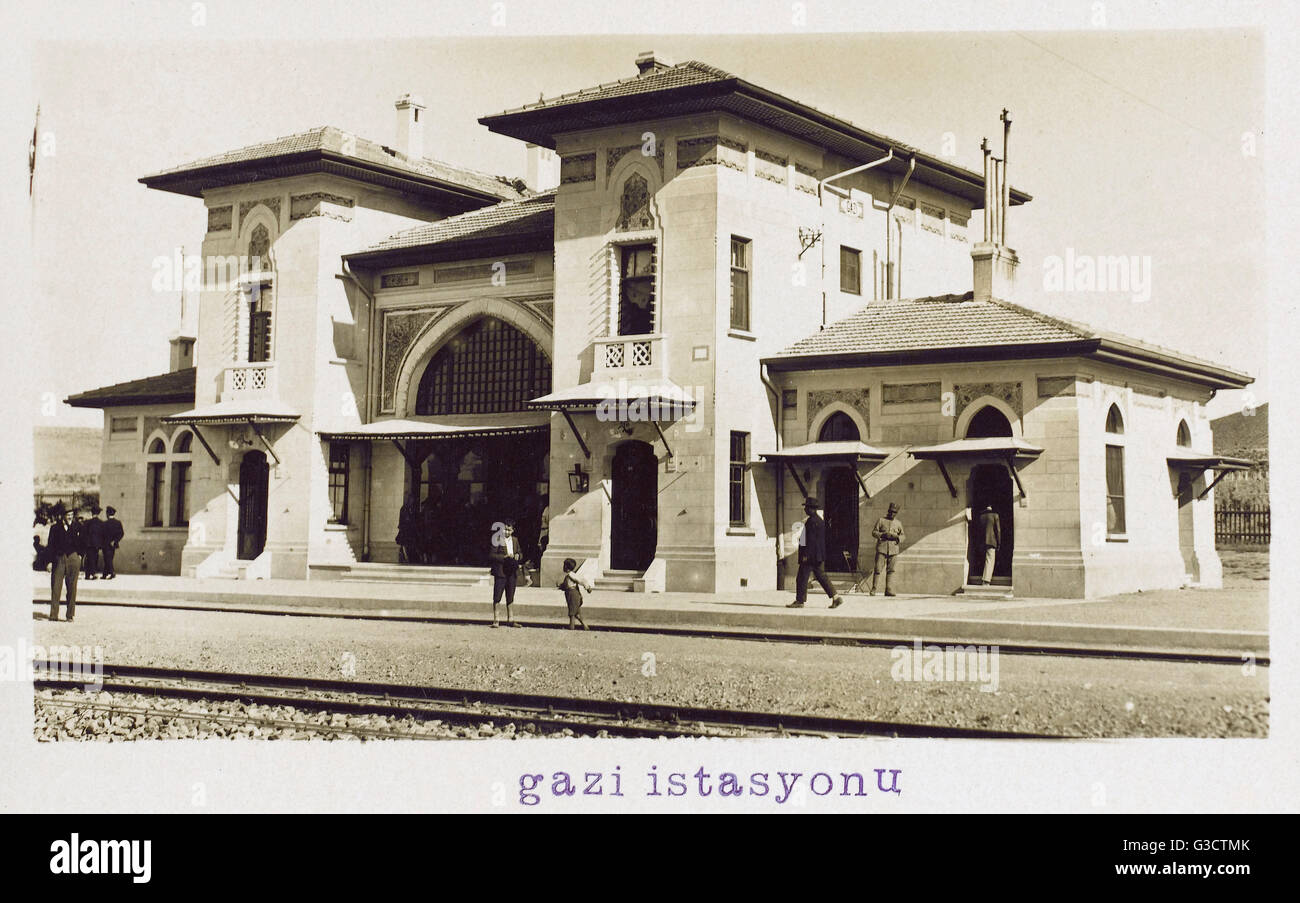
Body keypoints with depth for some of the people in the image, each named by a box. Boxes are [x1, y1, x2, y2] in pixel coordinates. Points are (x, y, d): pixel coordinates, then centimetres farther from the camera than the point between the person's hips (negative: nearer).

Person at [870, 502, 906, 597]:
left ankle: (889, 590, 1)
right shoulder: (881, 520, 6)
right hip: (882, 548, -2)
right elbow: (874, 532, 4)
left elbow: (902, 535, 18)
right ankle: (873, 589, 2)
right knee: (878, 569, -6)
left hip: (893, 549, 2)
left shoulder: (898, 523, 13)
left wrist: (897, 537, -5)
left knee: (890, 570, 1)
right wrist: (883, 535, -13)